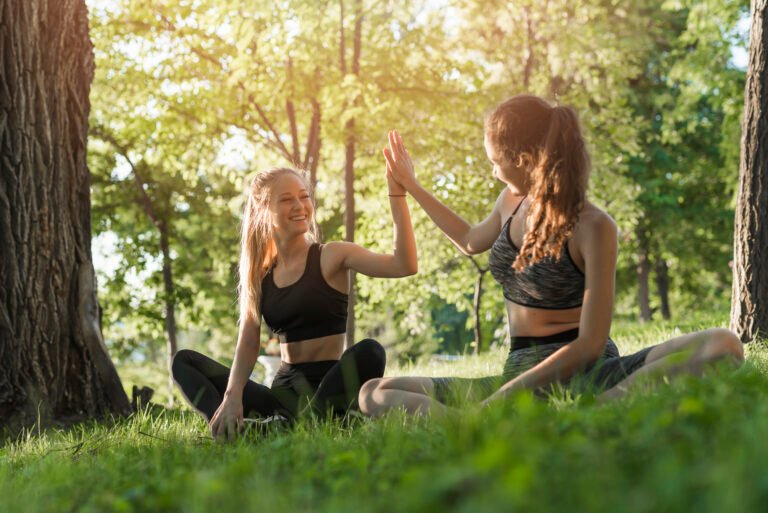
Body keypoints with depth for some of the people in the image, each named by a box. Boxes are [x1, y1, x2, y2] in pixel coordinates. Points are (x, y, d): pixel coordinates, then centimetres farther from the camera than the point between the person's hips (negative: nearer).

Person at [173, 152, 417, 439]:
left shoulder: (332, 257, 0)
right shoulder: (260, 276, 12)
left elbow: (404, 265, -15)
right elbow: (247, 345, 1)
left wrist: (396, 192, -21)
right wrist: (232, 397, -18)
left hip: (328, 388, -5)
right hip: (284, 390, 5)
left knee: (369, 352, -34)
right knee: (185, 361, -1)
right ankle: (235, 429, -31)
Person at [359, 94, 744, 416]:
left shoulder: (593, 228, -12)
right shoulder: (512, 202, 8)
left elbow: (590, 344, -16)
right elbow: (471, 242, 32)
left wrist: (501, 397, -22)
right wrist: (411, 187, 34)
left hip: (586, 374, -5)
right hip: (522, 374, 6)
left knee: (723, 345, -32)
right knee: (375, 394, -11)